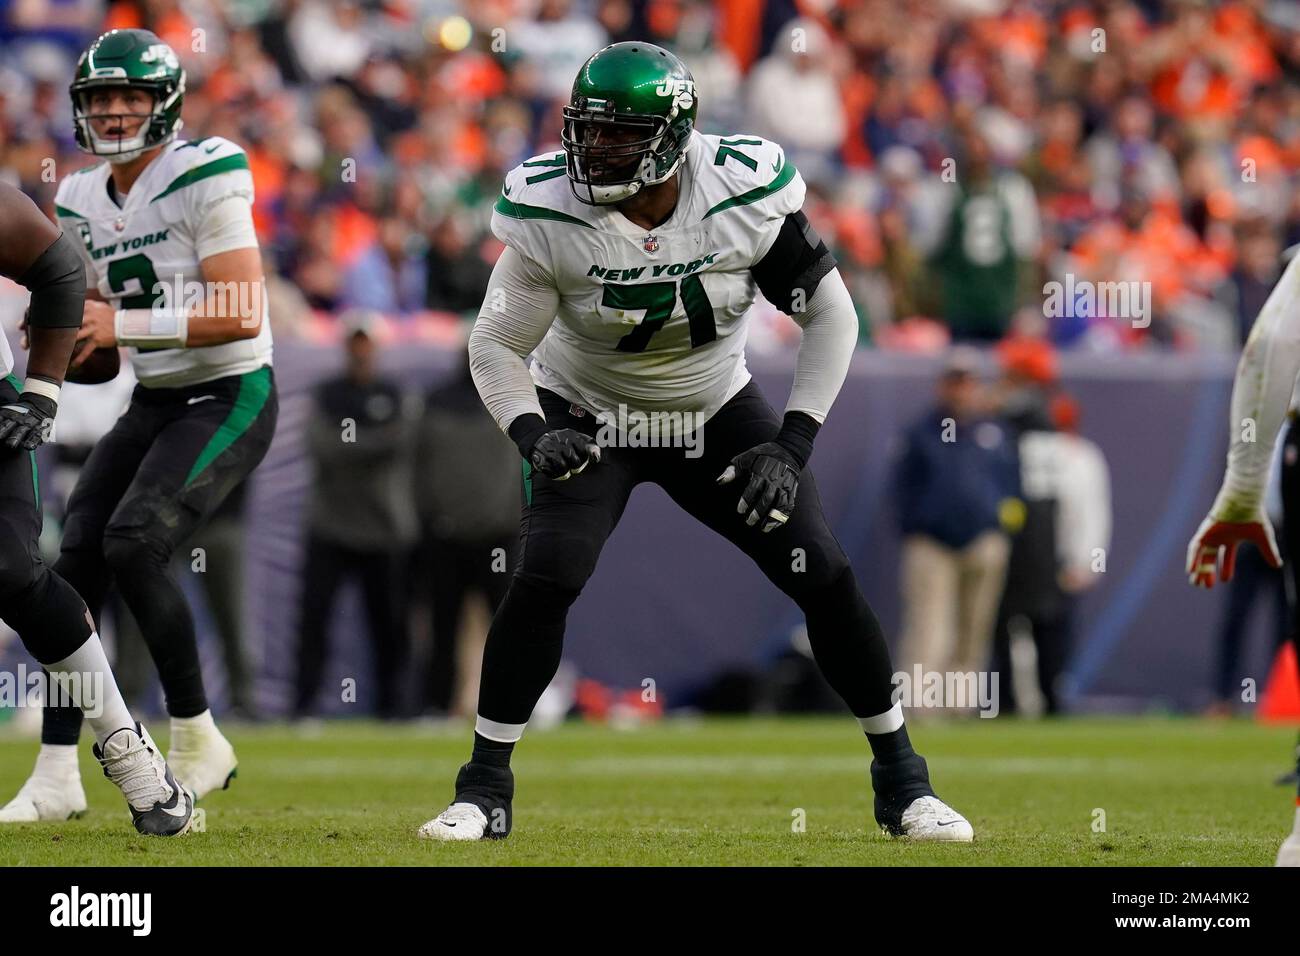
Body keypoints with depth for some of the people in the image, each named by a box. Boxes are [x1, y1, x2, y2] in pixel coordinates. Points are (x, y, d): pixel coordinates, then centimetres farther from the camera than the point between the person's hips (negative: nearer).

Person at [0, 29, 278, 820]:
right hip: (153, 404, 7)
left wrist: (126, 324, -25)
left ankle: (199, 742, -8)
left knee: (133, 544, -23)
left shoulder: (204, 179, -15)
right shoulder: (83, 204, 9)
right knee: (77, 559, -5)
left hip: (231, 397, -7)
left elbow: (241, 315, -22)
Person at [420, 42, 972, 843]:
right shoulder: (552, 214, -25)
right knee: (546, 577, -23)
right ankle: (484, 790, -9)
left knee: (824, 576, -6)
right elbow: (497, 346, -14)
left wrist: (791, 446, -19)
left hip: (715, 415, 1)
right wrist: (534, 437, -32)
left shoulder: (747, 194, -24)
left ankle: (902, 779, 12)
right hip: (588, 419, -1)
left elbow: (829, 315, -12)